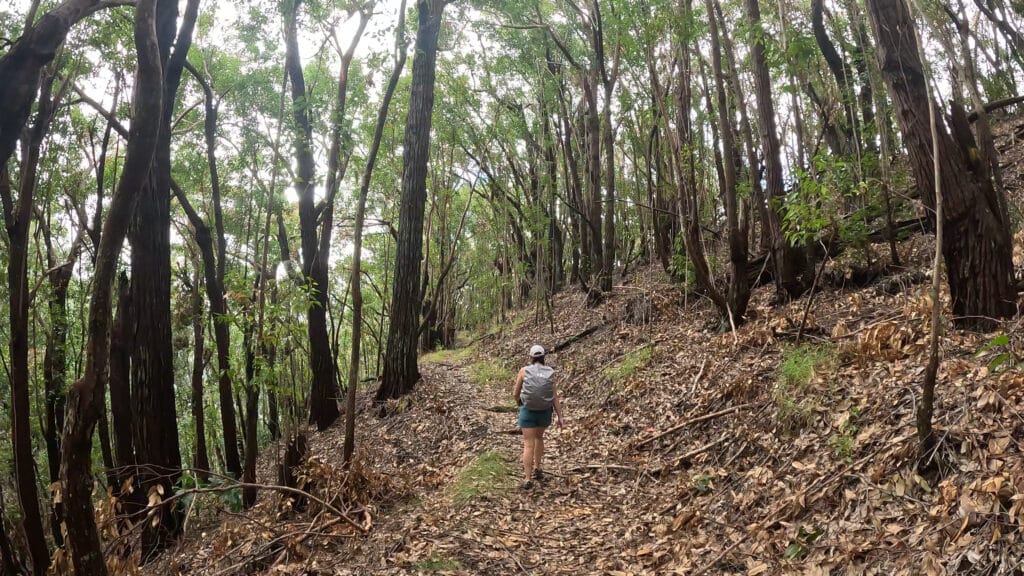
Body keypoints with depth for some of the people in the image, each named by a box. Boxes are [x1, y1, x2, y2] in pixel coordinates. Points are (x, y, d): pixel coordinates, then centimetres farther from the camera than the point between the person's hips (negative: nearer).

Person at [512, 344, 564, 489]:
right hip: (545, 412, 2)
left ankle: (528, 479, -4)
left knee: (528, 445, 2)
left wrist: (518, 402, 21)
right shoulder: (550, 373, -4)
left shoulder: (524, 371, -9)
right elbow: (555, 397, -7)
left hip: (528, 411, -2)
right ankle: (537, 469, 29)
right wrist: (560, 417, -3)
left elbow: (515, 393, -2)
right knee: (539, 437, 27)